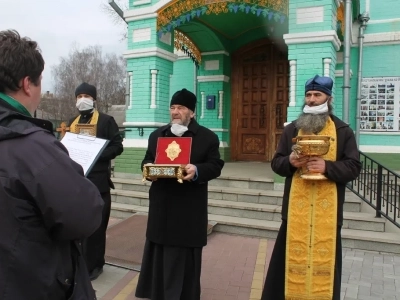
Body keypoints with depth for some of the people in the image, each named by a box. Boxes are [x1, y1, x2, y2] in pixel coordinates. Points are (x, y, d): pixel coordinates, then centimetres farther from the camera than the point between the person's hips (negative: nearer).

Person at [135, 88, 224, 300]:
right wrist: (148, 167, -7)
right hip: (162, 206, 4)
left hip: (189, 208, -4)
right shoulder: (157, 135, 14)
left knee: (185, 256, 5)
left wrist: (197, 170, -24)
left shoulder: (208, 137, 0)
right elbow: (147, 160, 16)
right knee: (159, 252, 12)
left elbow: (215, 166, -5)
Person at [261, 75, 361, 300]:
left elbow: (354, 168, -3)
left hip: (327, 210, -1)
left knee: (324, 260, 10)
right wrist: (290, 161, -16)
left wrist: (326, 166, -20)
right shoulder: (292, 129, 8)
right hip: (296, 208, 1)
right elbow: (276, 163, 6)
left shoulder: (343, 131, 3)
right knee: (291, 258, 10)